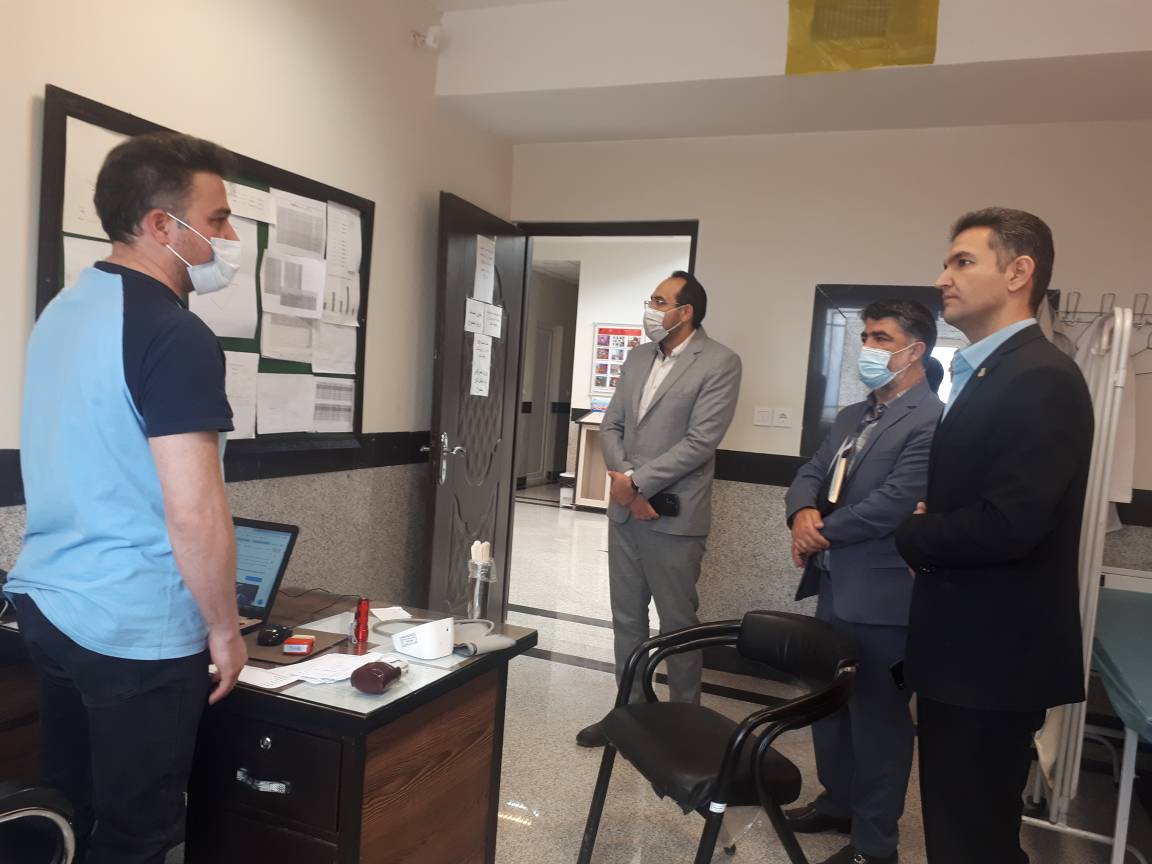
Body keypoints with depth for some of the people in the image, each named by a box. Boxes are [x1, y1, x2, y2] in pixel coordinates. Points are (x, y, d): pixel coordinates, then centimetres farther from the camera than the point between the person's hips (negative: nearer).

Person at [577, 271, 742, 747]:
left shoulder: (720, 363, -9)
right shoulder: (637, 357, 11)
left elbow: (700, 442, -16)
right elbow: (611, 426, 9)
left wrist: (637, 481, -15)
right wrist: (626, 484, -7)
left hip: (674, 517, -6)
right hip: (624, 510, 6)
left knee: (677, 624, 7)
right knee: (626, 619, 15)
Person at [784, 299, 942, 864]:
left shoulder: (933, 421, -16)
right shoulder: (851, 417, 14)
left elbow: (894, 502, -23)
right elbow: (810, 473, 11)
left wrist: (823, 533, -12)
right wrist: (803, 513, -12)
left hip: (881, 594, -9)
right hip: (834, 585, 9)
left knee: (877, 716, 6)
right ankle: (838, 801, 41)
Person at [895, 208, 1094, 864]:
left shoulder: (1041, 377, -19)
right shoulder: (985, 373, 13)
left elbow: (1008, 523, -28)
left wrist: (909, 536, -11)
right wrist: (924, 522, -5)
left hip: (995, 654, -9)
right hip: (969, 646, 9)